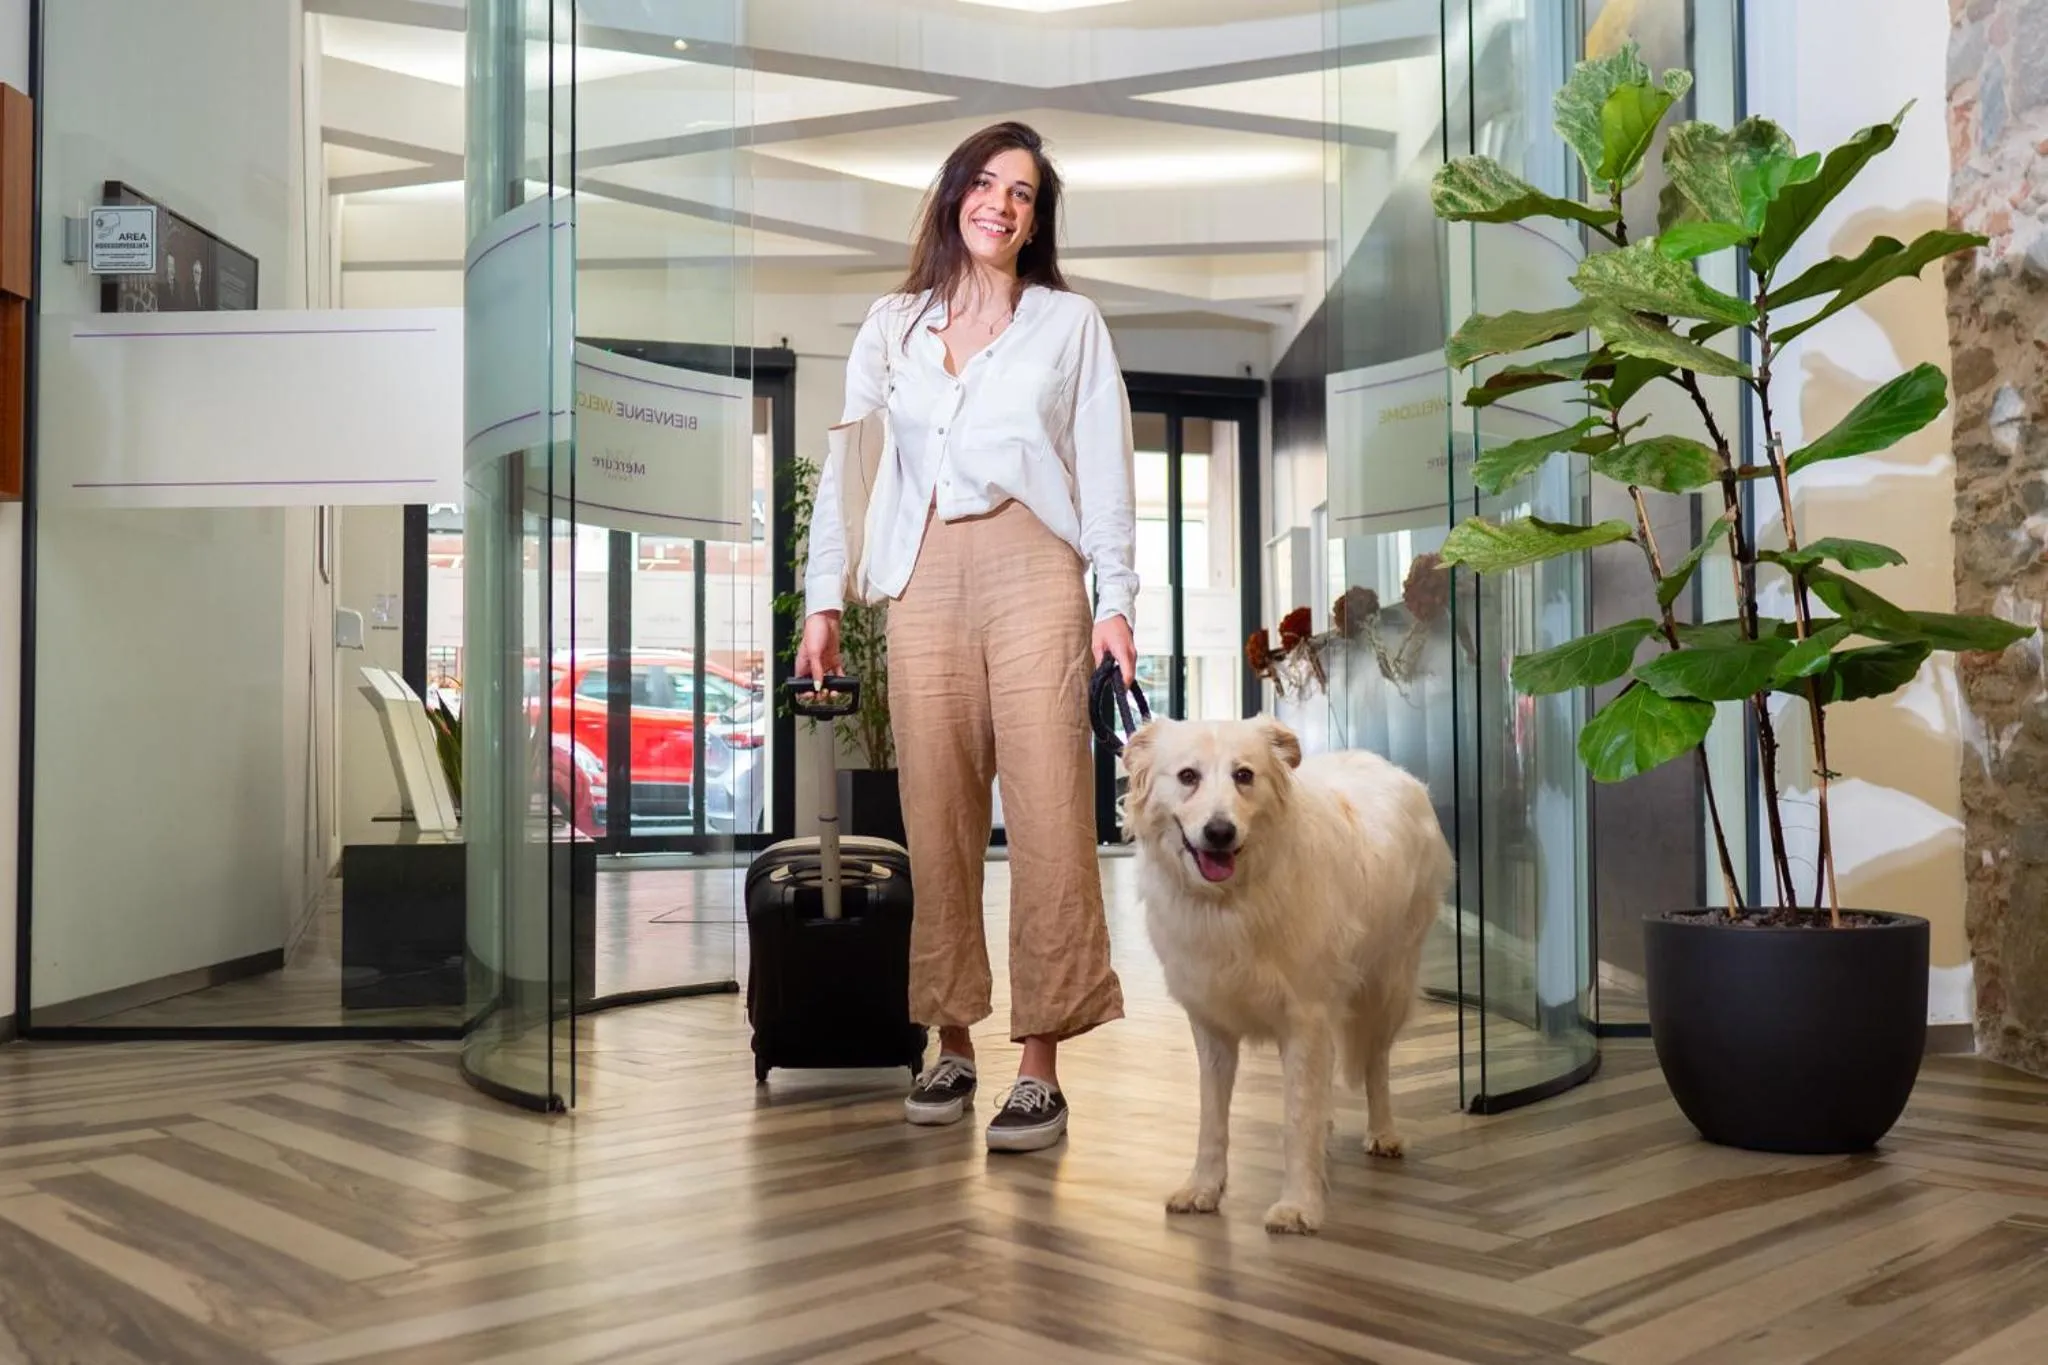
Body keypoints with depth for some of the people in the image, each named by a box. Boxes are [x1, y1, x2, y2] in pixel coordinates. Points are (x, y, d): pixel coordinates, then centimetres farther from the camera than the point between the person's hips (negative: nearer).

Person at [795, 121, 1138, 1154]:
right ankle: (951, 1045, 12)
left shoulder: (1070, 322, 12)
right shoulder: (891, 325, 16)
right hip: (923, 583, 2)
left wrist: (1115, 599, -2)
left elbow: (1105, 467, 7)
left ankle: (1041, 1068, -3)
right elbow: (843, 462, 13)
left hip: (1034, 575, -2)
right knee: (936, 818, 3)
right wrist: (821, 599, 7)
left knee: (1047, 817, -7)